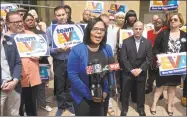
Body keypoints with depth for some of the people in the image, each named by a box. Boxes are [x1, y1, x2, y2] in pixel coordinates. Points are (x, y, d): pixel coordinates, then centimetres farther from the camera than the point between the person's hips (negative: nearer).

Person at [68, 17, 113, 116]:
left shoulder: (107, 49, -1)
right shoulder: (76, 50, -14)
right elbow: (72, 75, -16)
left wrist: (106, 92, -6)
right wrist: (89, 94, -16)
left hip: (102, 97, 4)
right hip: (82, 98, -3)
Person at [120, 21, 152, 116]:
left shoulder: (147, 43, -1)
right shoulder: (126, 41, -5)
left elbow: (149, 59, -4)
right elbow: (123, 58, -9)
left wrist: (140, 69, -15)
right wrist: (131, 70, -15)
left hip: (141, 73, 1)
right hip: (128, 72, -1)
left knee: (141, 92, 14)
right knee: (125, 91, 10)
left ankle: (141, 108, 36)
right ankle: (124, 108, 30)